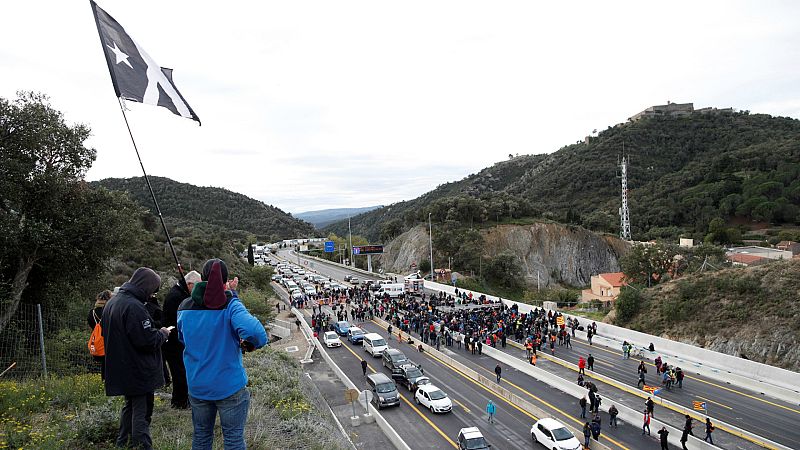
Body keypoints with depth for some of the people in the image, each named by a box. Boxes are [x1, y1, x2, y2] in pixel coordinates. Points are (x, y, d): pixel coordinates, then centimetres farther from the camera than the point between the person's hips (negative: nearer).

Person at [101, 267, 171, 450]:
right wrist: (163, 334, -7)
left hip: (121, 370, 10)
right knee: (142, 411, -2)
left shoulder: (112, 303, 9)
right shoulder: (134, 307, -24)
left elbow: (105, 333, 21)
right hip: (139, 371, -10)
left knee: (130, 406, 24)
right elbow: (147, 340, -26)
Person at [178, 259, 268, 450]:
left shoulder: (185, 308, -3)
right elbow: (257, 334, -34)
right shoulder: (230, 305, -17)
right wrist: (249, 344, -11)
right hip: (230, 386, -4)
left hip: (197, 386, 4)